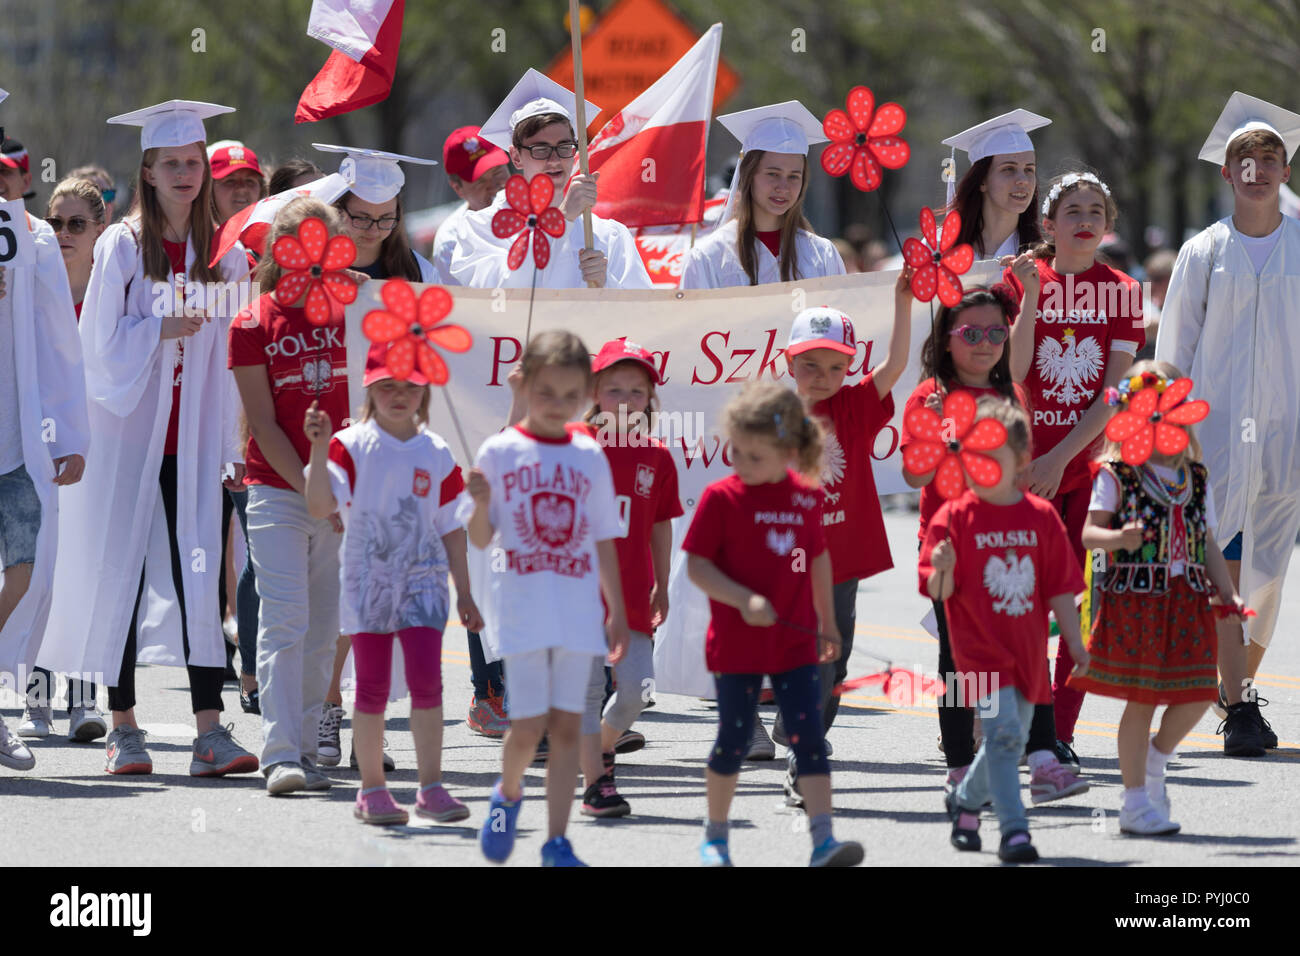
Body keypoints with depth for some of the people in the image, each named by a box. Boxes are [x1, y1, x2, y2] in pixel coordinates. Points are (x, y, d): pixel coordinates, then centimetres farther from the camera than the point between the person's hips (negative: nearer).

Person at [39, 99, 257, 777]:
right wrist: (161, 329, -16)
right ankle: (123, 727, 10)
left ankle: (210, 730, -12)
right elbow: (100, 345, -3)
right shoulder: (121, 246, 0)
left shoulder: (225, 254, 7)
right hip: (129, 435, -2)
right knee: (123, 575, 1)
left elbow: (232, 356, 8)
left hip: (195, 440, 2)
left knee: (200, 577, -8)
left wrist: (233, 447, 3)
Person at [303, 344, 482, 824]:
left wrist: (464, 593, 11)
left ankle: (431, 786, -3)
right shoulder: (352, 446, -2)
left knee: (426, 679, -8)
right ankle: (372, 788, 12)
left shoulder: (436, 454, 6)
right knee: (372, 686, 3)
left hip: (423, 578, 1)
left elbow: (451, 528, 11)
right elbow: (320, 505, -15)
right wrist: (320, 448, -24)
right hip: (368, 581, -1)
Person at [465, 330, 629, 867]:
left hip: (578, 608, 3)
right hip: (521, 605, -3)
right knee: (529, 724, -6)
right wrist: (481, 502, -22)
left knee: (566, 724, 1)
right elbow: (480, 538, -1)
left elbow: (604, 540, 13)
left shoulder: (590, 458, 7)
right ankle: (508, 795, 25)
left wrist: (617, 611, 11)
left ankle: (557, 842, 6)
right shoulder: (500, 453, -1)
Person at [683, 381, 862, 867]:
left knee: (810, 738, -6)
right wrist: (743, 599, -24)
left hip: (795, 643, 2)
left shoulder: (806, 497, 2)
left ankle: (823, 839, -10)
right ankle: (716, 834, 24)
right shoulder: (721, 498, -10)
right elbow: (697, 565, -10)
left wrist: (827, 622, 22)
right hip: (738, 643, -2)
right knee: (733, 740, 6)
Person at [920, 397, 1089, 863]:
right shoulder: (955, 516, -5)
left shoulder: (1041, 516, 3)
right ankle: (1014, 830, -16)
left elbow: (1060, 587, 7)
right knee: (1003, 732, -18)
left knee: (1012, 741, 14)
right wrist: (944, 570, -29)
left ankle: (965, 800, 39)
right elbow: (939, 592, -7)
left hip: (1027, 649, 4)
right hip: (980, 648, -4)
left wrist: (1075, 643, 5)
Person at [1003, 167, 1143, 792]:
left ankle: (1059, 736, 12)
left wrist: (1062, 455, -11)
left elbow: (1116, 389, -2)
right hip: (1025, 461, -2)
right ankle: (1041, 752, -19)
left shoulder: (1122, 291, 4)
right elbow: (1013, 373, -10)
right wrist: (1031, 298, -19)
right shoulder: (1023, 279, 0)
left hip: (1093, 460, 2)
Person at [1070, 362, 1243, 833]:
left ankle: (1154, 762, 29)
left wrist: (1227, 593, 9)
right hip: (1134, 600, -5)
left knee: (1197, 695, 1)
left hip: (1188, 603, 5)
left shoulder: (1195, 479, 12)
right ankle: (1135, 802, 7)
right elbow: (1090, 532, -8)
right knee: (1142, 698, -2)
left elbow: (1208, 544, 16)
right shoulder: (1116, 476, -4)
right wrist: (1118, 538, -29)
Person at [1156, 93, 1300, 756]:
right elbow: (1172, 351, 8)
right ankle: (1237, 709, -16)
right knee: (1224, 564, -12)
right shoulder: (1204, 254, 5)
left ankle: (1238, 692, 22)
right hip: (1217, 421, -1)